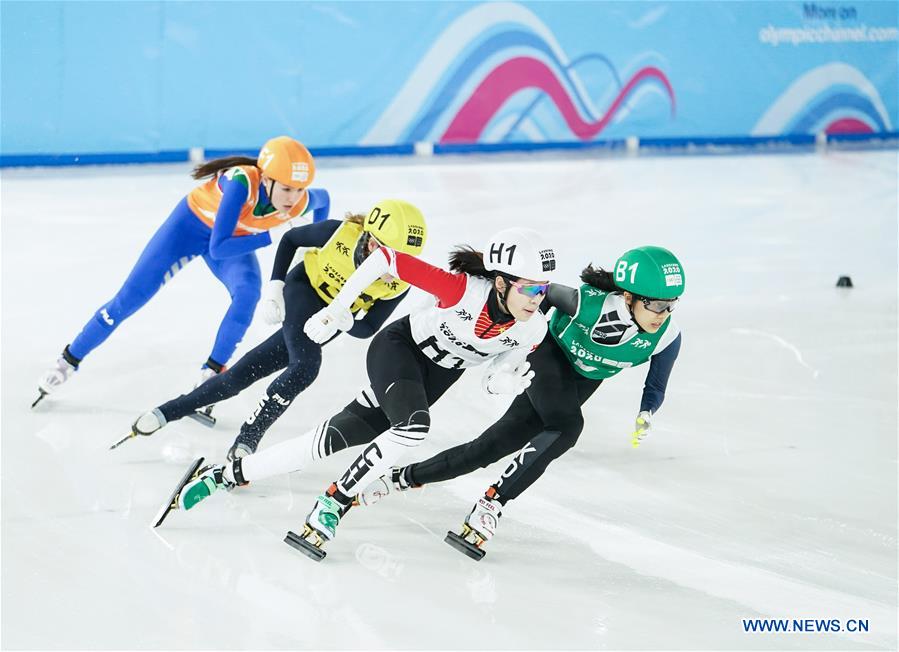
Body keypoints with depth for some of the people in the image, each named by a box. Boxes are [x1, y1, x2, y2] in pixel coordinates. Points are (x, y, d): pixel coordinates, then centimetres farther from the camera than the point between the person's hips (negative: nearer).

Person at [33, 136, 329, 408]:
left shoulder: (300, 202, -29)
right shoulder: (241, 183, -43)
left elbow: (323, 198, -2)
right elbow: (218, 248, -42)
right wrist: (269, 238, -37)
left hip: (236, 236, 3)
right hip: (192, 223, -3)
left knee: (248, 292, -28)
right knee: (128, 300, 2)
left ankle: (211, 373, -12)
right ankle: (70, 359, 23)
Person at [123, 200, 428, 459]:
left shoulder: (399, 282, -25)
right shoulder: (340, 232, -30)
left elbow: (367, 329, -14)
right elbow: (290, 239, -10)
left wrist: (340, 320, -36)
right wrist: (273, 290, -16)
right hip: (305, 288, -3)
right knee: (305, 366, -28)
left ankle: (171, 411, 11)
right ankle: (246, 440, -14)